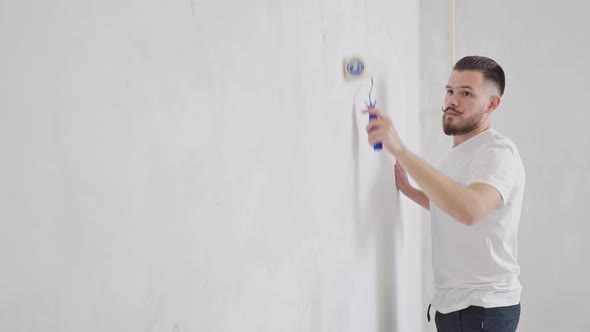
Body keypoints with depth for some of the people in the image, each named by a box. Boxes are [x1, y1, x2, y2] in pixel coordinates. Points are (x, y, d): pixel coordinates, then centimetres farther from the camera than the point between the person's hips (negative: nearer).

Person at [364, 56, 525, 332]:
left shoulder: (497, 152, -17)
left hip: (483, 309, -8)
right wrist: (408, 190, 13)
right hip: (451, 303, 8)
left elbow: (470, 210, -38)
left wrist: (399, 150, -39)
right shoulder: (459, 152, 12)